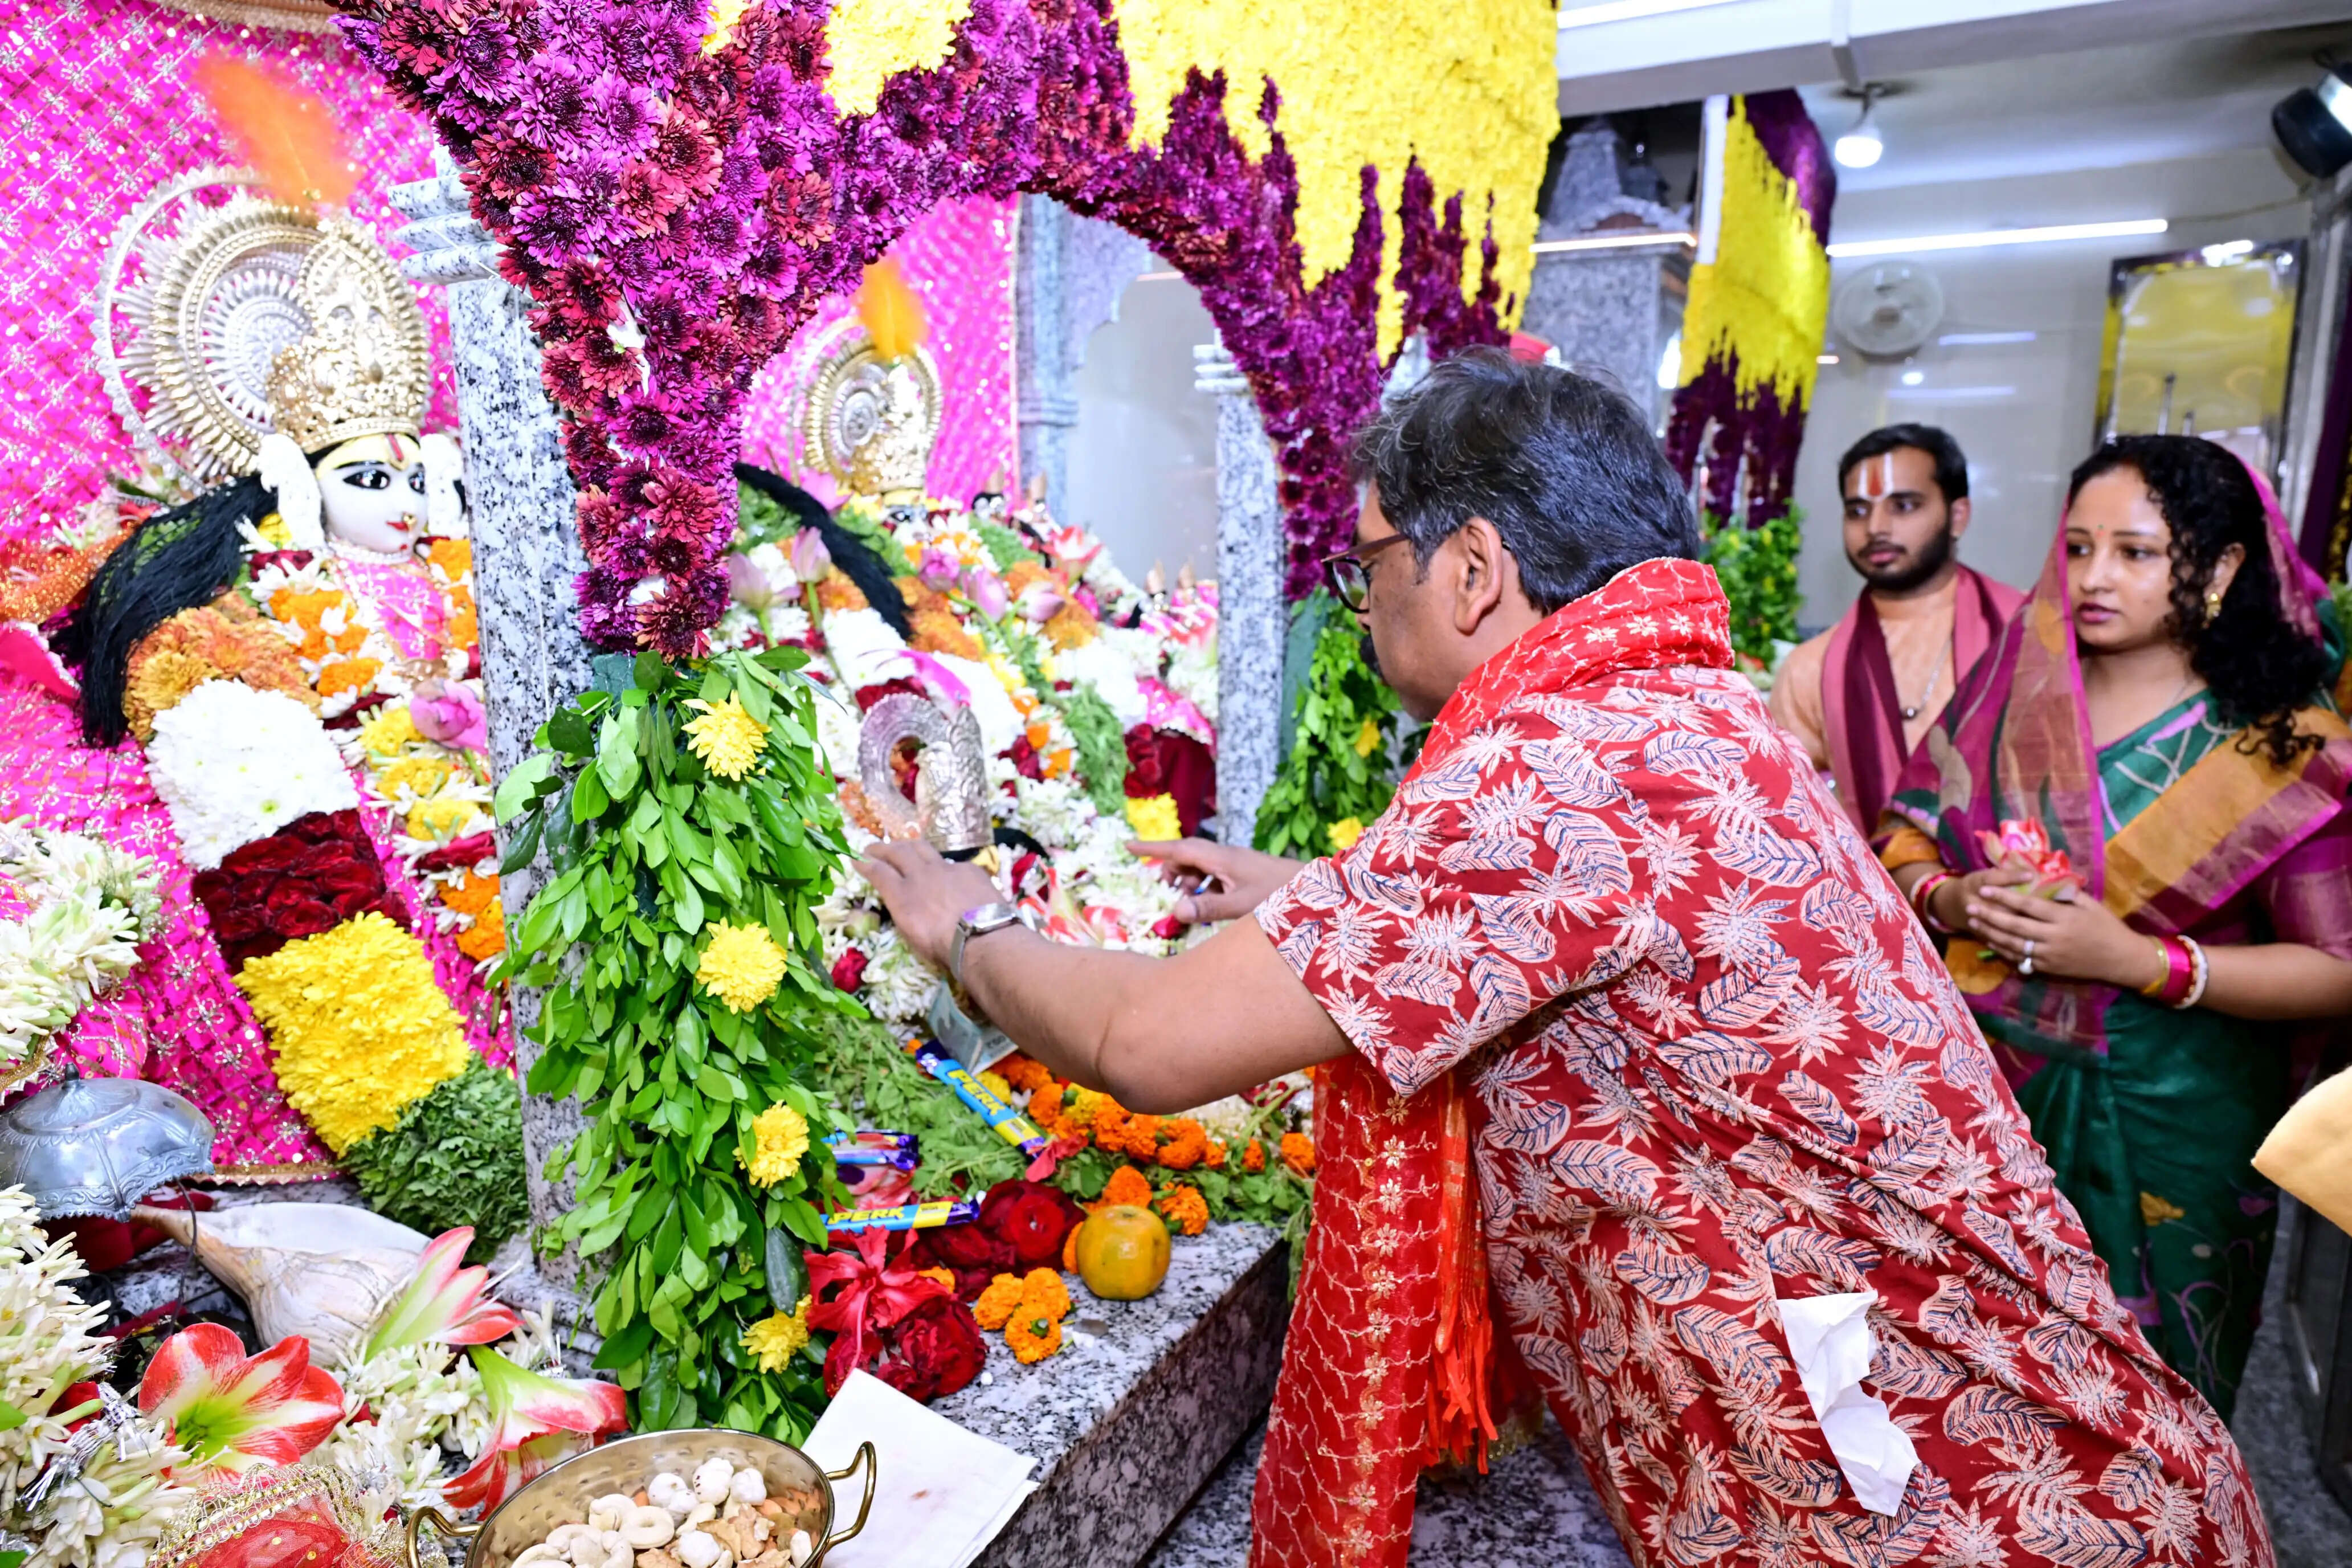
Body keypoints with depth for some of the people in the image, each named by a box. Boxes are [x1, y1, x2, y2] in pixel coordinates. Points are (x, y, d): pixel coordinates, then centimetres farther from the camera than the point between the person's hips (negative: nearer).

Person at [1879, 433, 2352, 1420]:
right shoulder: (2010, 687, 1)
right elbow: (1903, 838, 6)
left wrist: (2136, 958, -20)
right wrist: (1953, 900, -14)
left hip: (2167, 1121, -2)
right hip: (1986, 1084, 2)